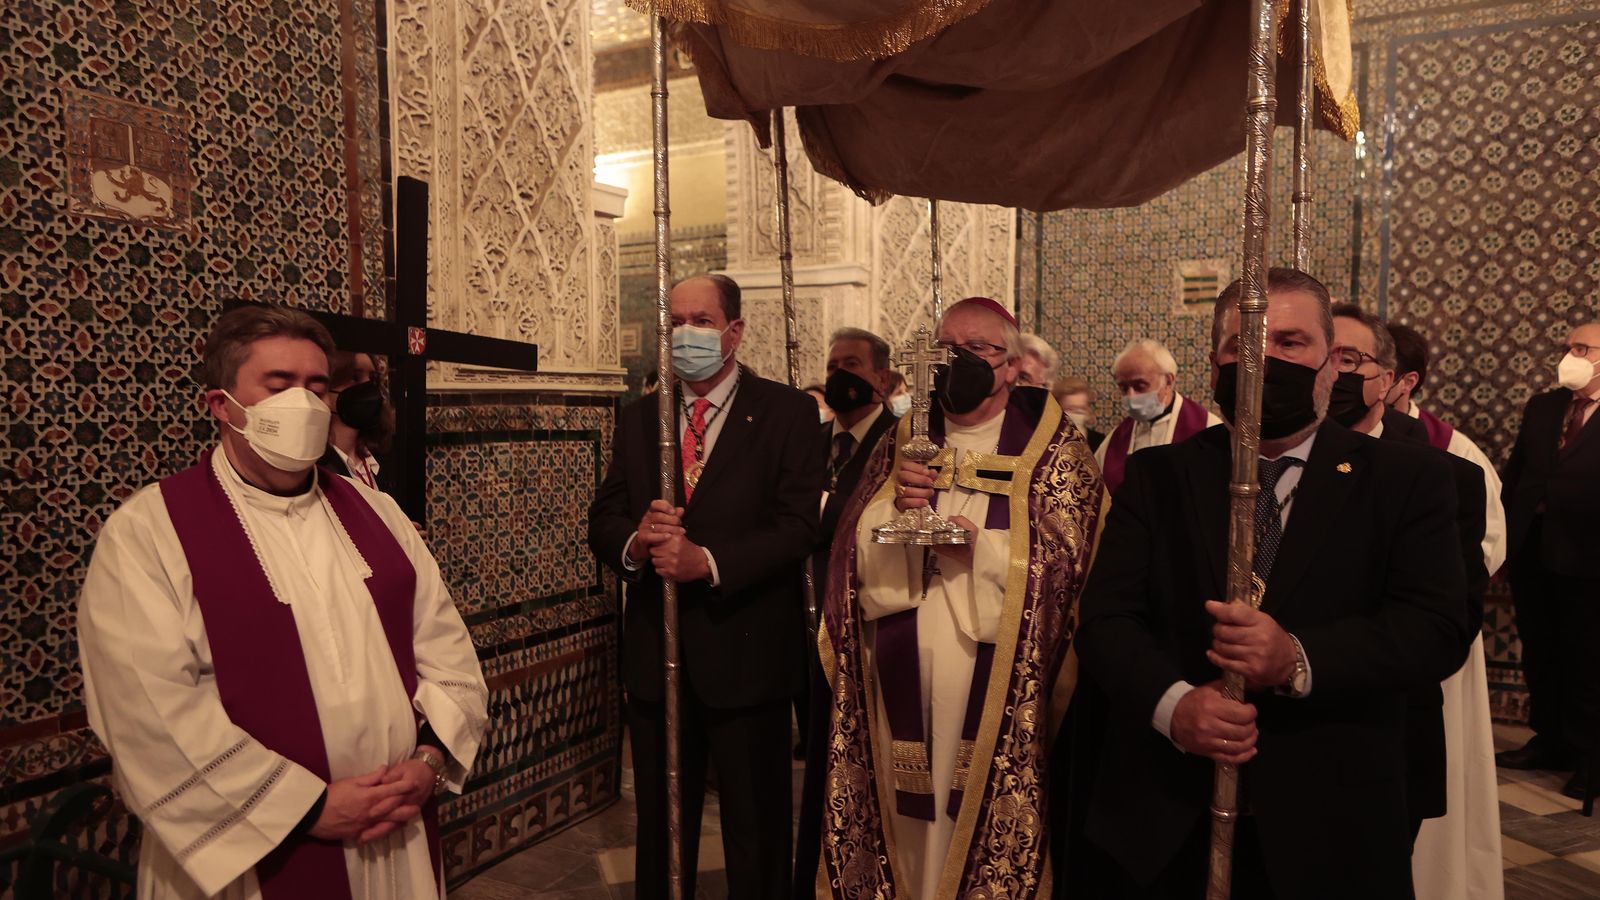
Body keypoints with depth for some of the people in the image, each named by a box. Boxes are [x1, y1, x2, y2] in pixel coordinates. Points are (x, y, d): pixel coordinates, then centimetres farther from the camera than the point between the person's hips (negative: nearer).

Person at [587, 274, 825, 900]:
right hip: (655, 656, 4)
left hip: (746, 655, -4)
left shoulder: (786, 412, -5)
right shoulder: (638, 419, 9)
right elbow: (602, 522, 5)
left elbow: (798, 525, -13)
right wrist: (635, 542, -18)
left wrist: (708, 561, -25)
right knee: (660, 824, 19)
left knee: (757, 832, 11)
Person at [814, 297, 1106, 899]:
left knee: (981, 822, 3)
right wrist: (894, 505, -11)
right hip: (899, 679, 3)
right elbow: (851, 547, 8)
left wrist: (981, 547, -19)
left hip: (995, 685, -3)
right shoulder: (903, 439, 12)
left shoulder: (1051, 447, 1)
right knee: (906, 818, 11)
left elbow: (1066, 557, -7)